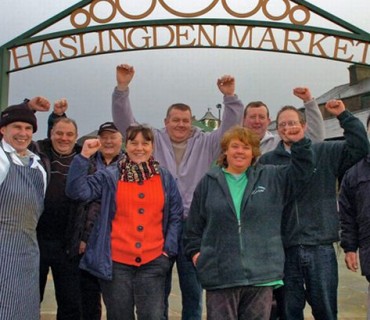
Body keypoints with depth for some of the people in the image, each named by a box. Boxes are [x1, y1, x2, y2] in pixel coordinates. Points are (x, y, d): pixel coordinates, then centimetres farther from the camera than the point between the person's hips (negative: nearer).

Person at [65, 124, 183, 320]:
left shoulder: (165, 179, 8)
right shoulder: (109, 178, 3)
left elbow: (176, 216, 11)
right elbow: (77, 191, -9)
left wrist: (169, 249, 2)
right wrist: (84, 157, -14)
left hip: (153, 262, 1)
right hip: (116, 262, -1)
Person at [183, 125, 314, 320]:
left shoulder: (271, 178, 9)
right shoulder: (208, 183, 8)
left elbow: (302, 172, 8)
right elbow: (194, 224, 12)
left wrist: (300, 143, -4)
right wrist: (195, 251, 5)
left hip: (261, 274, 1)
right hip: (220, 276, -1)